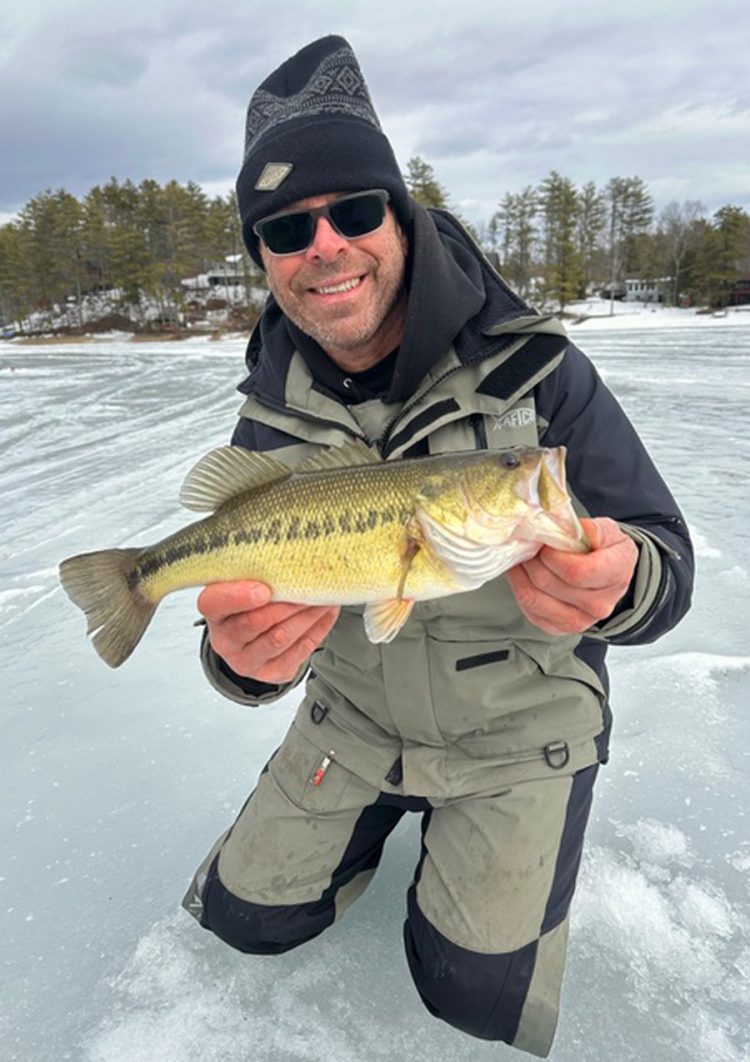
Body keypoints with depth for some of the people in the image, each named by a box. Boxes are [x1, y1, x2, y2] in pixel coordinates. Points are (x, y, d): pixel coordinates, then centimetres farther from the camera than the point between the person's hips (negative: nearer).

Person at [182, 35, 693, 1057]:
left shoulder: (532, 368, -21)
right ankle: (387, 813, 36)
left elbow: (669, 562, -18)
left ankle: (463, 823, 28)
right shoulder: (274, 414, -10)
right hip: (355, 716, 4)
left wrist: (615, 585, -43)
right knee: (242, 916, 12)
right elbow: (250, 591, -8)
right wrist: (245, 658, -33)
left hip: (520, 727, -3)